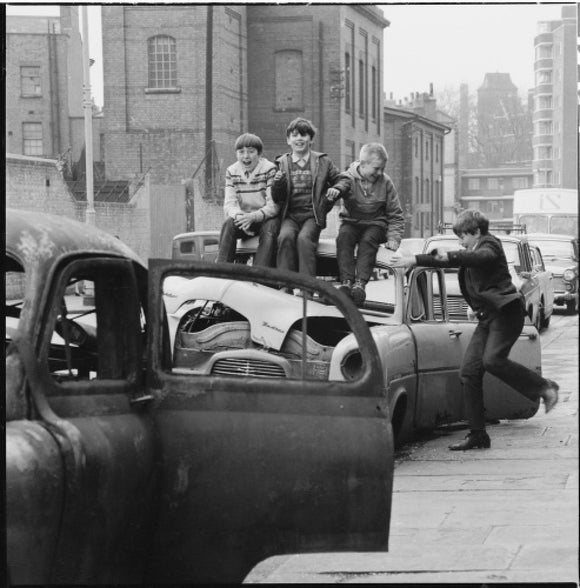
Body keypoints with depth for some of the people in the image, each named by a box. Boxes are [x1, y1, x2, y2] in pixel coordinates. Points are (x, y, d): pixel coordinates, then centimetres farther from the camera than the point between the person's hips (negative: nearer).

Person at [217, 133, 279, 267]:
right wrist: (238, 215, -30)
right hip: (243, 217, 3)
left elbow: (273, 205, -15)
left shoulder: (269, 169, -8)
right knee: (228, 224, -28)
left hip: (266, 218, -3)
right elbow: (229, 205, -5)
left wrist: (254, 216, -33)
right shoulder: (232, 171, 3)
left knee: (269, 230, -35)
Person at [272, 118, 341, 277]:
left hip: (312, 216, -1)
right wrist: (277, 183, -11)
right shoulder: (281, 163, 13)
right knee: (285, 237, -31)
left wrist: (335, 190, -5)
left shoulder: (323, 162, 11)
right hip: (290, 215, 1)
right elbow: (276, 199, 11)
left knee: (304, 238, -31)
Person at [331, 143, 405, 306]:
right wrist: (335, 190, -53)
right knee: (344, 236, -33)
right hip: (351, 222, 0)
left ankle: (360, 283, -46)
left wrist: (393, 238, -8)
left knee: (368, 240, -33)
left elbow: (396, 215, 6)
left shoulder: (385, 182, 2)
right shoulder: (349, 177, -3)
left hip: (375, 224, 0)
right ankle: (346, 281, -41)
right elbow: (342, 184, -28)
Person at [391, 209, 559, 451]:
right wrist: (413, 260, 22)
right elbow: (444, 259, 28)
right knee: (469, 371, -1)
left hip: (505, 312, -9)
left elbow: (481, 257, -27)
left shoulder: (490, 244, -4)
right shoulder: (472, 252, 21)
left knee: (493, 359, -28)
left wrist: (450, 257, -38)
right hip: (487, 317, 9)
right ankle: (477, 434, 1)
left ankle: (544, 387, -12)